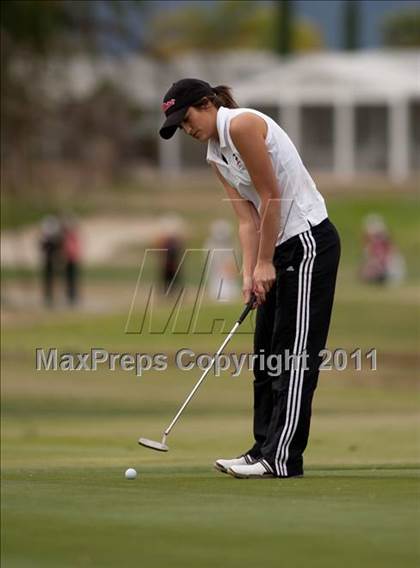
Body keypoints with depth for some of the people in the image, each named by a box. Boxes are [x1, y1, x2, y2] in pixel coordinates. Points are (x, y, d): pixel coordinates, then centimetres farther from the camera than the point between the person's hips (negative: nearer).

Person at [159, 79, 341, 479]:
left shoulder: (242, 125, -15)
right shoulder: (216, 156, 13)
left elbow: (272, 198, -16)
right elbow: (248, 218, 7)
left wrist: (265, 263, -11)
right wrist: (250, 273, -5)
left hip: (309, 240, -10)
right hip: (283, 246, 10)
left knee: (293, 353, -8)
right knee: (267, 352, 10)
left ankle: (282, 458, -8)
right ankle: (264, 450, 14)